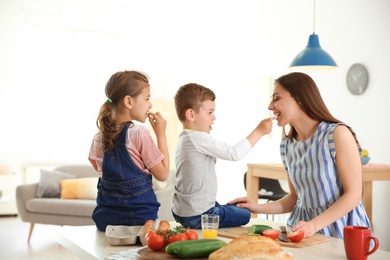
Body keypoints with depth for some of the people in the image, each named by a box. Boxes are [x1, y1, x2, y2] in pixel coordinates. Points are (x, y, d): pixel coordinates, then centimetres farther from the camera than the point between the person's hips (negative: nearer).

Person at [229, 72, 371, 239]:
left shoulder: (338, 133, -11)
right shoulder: (287, 145, 7)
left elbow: (353, 194, -11)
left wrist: (314, 225, -20)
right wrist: (259, 208, 5)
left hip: (340, 230, -4)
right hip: (303, 227, 4)